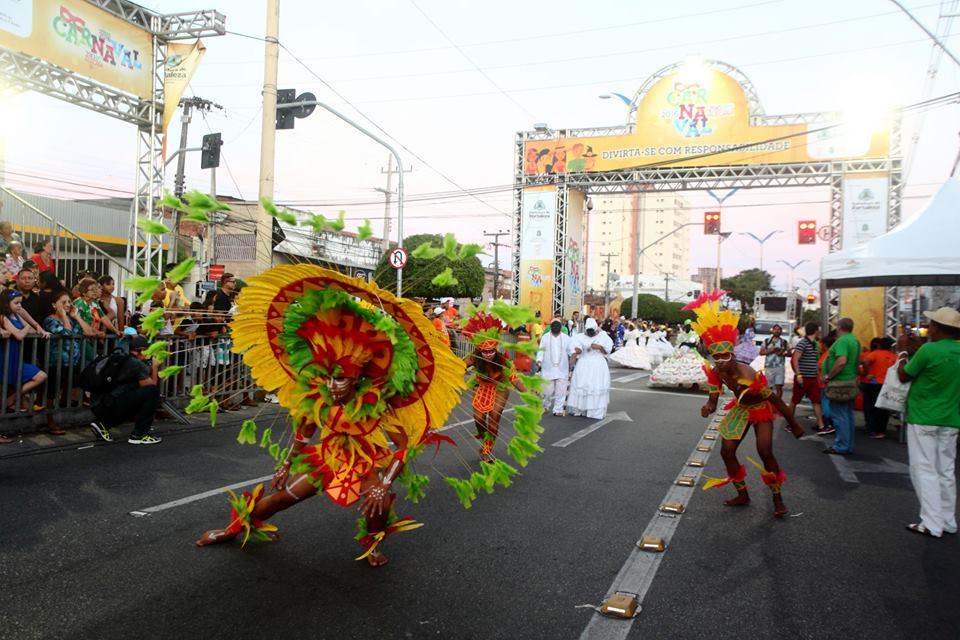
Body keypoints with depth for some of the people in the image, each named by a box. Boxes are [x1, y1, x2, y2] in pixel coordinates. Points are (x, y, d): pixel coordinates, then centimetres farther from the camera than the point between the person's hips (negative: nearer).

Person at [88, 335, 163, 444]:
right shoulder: (137, 364, -9)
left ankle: (103, 424, 18)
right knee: (151, 391, -14)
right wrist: (155, 367, 5)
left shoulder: (123, 360, 19)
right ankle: (138, 435, -7)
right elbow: (152, 386, -5)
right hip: (110, 406, -10)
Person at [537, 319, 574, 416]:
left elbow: (571, 350, 0)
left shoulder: (567, 338, 4)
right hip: (548, 369, -1)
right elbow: (540, 350, 1)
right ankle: (546, 405, 30)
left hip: (562, 369, 1)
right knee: (548, 390, 4)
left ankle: (558, 409, 6)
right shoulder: (545, 337, 3)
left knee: (561, 391, -2)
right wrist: (539, 360, -14)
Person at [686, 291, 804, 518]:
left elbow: (776, 400, -28)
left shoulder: (747, 375, -38)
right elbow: (713, 400, -12)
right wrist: (709, 407, -38)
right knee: (727, 451, -1)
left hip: (761, 408, -6)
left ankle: (777, 499, 4)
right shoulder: (715, 373, -21)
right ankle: (743, 495, 18)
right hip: (740, 408, 6)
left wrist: (794, 425, -18)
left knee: (765, 452, -18)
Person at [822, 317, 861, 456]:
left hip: (840, 383, -10)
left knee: (839, 415, -4)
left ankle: (841, 447, 0)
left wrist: (828, 376, -18)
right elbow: (856, 361, 21)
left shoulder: (842, 341, -17)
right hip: (851, 382, 10)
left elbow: (841, 361, -28)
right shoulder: (854, 340, 13)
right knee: (848, 414, 14)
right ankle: (848, 445, 21)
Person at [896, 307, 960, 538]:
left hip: (923, 419, -6)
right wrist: (917, 351, 18)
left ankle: (932, 524, -1)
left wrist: (903, 351, 8)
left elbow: (904, 376, -6)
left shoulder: (929, 350, -17)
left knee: (925, 471, 0)